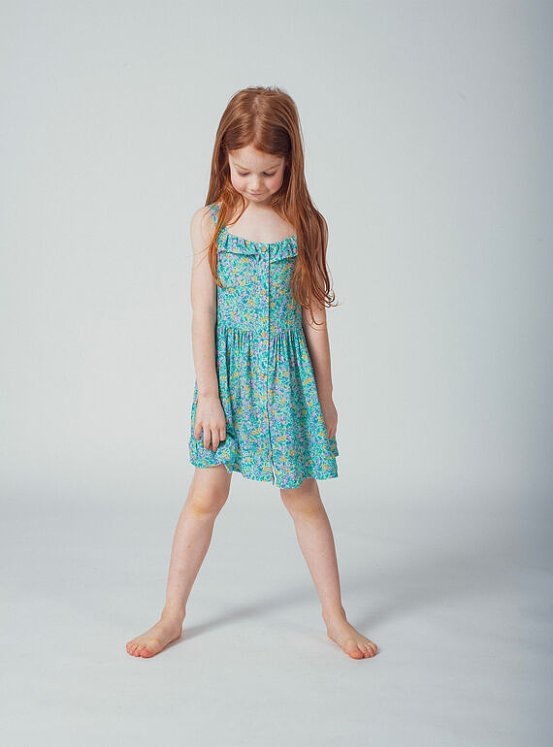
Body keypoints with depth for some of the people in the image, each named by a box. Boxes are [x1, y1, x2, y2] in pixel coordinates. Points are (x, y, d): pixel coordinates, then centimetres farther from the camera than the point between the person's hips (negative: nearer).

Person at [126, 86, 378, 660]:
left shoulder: (305, 224, -1)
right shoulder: (209, 223, -2)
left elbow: (313, 314, 2)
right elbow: (202, 314, -4)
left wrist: (324, 395, 5)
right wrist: (208, 394, -8)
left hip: (286, 373, 1)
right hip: (228, 373, 0)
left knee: (302, 496, 8)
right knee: (206, 494, 3)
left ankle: (335, 617, 24)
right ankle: (171, 616, 20)